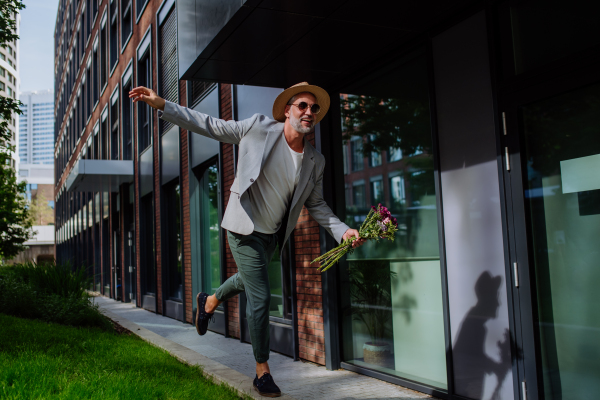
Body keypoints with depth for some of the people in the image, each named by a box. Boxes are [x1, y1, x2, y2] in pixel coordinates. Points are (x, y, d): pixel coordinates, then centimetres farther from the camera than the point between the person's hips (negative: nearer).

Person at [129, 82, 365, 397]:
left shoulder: (315, 161, -3)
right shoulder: (258, 128, -14)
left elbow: (316, 204, 4)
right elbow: (209, 125, -9)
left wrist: (343, 231, -11)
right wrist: (160, 104, -14)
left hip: (274, 234, 6)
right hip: (246, 228, -6)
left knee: (250, 279, 28)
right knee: (260, 297, -6)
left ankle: (210, 301, 60)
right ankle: (262, 373, 11)